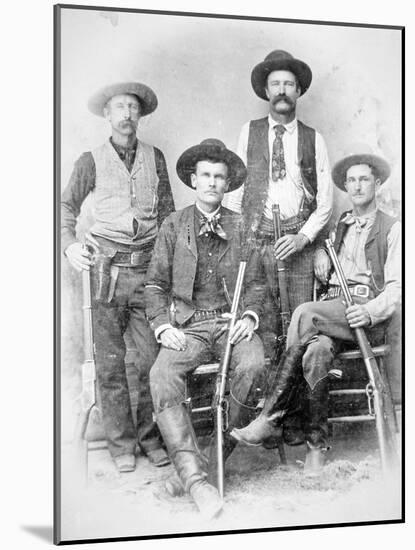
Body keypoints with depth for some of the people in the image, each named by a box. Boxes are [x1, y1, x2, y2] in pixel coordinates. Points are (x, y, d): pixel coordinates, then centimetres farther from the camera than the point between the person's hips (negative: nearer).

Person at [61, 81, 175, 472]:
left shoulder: (154, 158, 14)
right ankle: (120, 442, 13)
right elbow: (67, 206, 8)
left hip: (149, 266, 1)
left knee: (154, 357, -1)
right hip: (108, 268, -1)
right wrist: (69, 244, -11)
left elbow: (167, 212, 13)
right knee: (110, 361, 2)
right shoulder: (91, 161, 10)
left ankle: (150, 436, 14)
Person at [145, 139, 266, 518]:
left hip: (232, 322, 0)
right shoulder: (173, 226, 10)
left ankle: (220, 454, -13)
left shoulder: (241, 227, 12)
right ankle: (196, 478, -31)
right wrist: (163, 326, -7)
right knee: (161, 376, -29)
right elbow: (155, 284, 9)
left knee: (253, 366, -32)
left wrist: (250, 317, -4)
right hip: (189, 325, 0)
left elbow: (256, 283, 14)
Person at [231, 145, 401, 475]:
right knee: (316, 351, -32)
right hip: (331, 310, 4)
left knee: (305, 314, -33)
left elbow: (396, 288, 0)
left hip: (368, 317, -4)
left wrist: (369, 312, -21)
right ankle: (316, 444, -23)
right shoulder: (339, 227, 24)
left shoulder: (392, 229, 8)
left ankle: (271, 419, -28)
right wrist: (321, 254, 12)